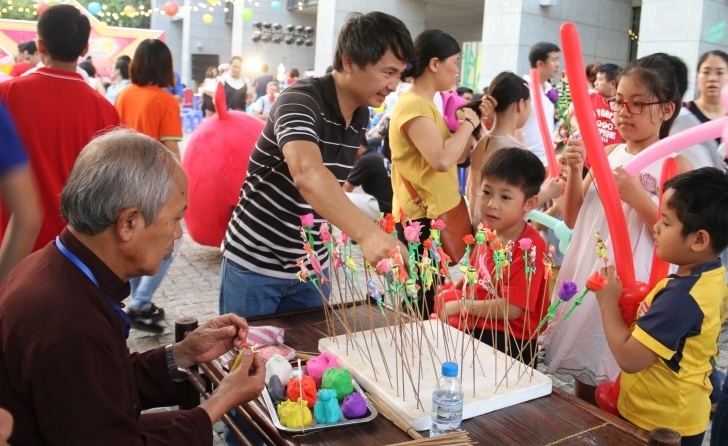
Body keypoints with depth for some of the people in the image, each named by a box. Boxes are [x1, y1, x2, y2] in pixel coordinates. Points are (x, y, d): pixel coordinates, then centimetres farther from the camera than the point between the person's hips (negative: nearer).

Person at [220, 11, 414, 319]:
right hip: (254, 263, -6)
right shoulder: (301, 99, -22)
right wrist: (368, 234, -54)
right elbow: (307, 174, -42)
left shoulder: (362, 116, 1)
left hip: (310, 267, 6)